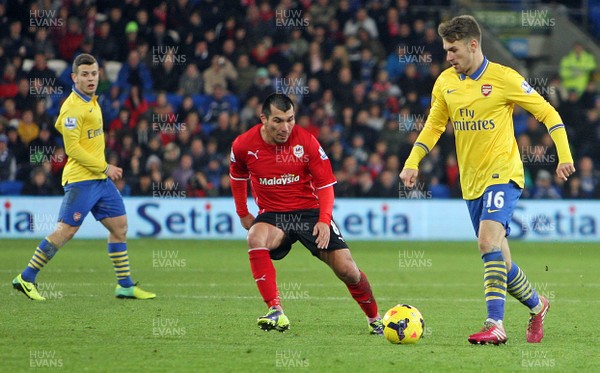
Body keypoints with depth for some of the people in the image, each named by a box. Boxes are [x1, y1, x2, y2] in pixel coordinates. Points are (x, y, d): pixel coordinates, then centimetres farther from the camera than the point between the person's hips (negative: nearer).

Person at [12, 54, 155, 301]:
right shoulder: (73, 107, -16)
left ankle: (125, 286, 14)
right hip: (81, 179, -9)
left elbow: (60, 125, 26)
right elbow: (73, 148, -19)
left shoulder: (91, 101, 12)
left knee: (119, 225, 8)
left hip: (100, 179, 9)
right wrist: (105, 168, -16)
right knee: (66, 230, -10)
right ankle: (26, 279, -2)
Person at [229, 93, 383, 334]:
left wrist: (324, 220, -18)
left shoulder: (306, 141, -11)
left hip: (310, 210, -1)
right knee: (255, 238, -35)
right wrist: (243, 214, 14)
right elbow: (237, 177, 16)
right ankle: (276, 313, -36)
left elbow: (325, 184, -5)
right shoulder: (244, 145, -7)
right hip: (272, 214, 1)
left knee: (346, 269, -11)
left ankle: (375, 319, 16)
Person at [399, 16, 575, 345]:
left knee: (488, 241, -26)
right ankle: (536, 305, 35)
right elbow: (434, 125, 17)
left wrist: (564, 155, -11)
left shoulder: (504, 78, -9)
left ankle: (495, 325, -29)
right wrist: (412, 162, 4)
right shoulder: (445, 82, 6)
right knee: (498, 260, 10)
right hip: (471, 181, 6)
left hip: (502, 173, -6)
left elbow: (547, 113, -3)